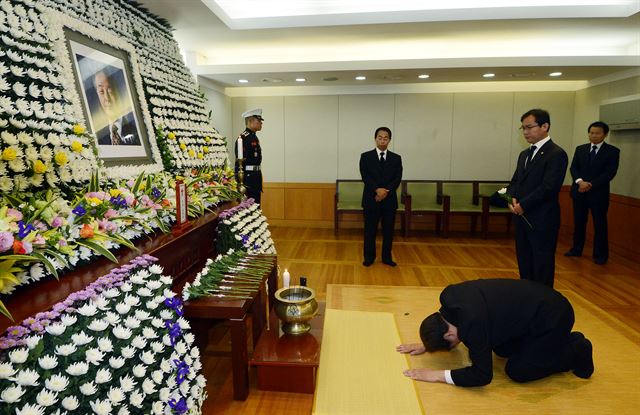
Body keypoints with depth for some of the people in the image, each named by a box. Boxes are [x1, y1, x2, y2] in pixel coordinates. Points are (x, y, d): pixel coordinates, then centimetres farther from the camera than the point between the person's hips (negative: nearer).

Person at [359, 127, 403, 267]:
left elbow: (397, 179, -2)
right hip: (371, 199, -2)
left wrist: (386, 191, -17)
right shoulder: (366, 156, 3)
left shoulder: (396, 158, 8)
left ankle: (387, 257, 21)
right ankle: (369, 257, 18)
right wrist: (377, 189, -21)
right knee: (370, 230, 5)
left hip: (390, 199, 2)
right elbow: (365, 177, -8)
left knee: (388, 230, 8)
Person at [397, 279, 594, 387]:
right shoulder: (448, 295, -10)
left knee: (517, 371, -3)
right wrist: (426, 345, 7)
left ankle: (575, 350, 12)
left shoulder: (472, 322, -34)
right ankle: (560, 341, 26)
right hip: (532, 305, 9)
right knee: (502, 349, 19)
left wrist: (437, 375, -25)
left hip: (553, 316, -9)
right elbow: (445, 328, 12)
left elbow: (482, 375, -26)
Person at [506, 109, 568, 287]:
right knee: (524, 266, 15)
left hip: (543, 222, -8)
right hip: (523, 219, 8)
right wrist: (512, 198, -5)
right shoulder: (524, 154, 15)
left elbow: (549, 187, -20)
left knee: (542, 268, 3)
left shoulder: (556, 154, -11)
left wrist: (523, 205, -14)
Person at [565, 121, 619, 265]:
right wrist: (580, 181, -16)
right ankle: (576, 249, 21)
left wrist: (590, 184, -16)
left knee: (600, 225, 3)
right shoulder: (580, 149, 10)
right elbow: (573, 168, 2)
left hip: (599, 193, -3)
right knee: (579, 222, 10)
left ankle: (600, 255, 13)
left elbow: (610, 173, -9)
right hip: (579, 192, 3)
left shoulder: (612, 151, 0)